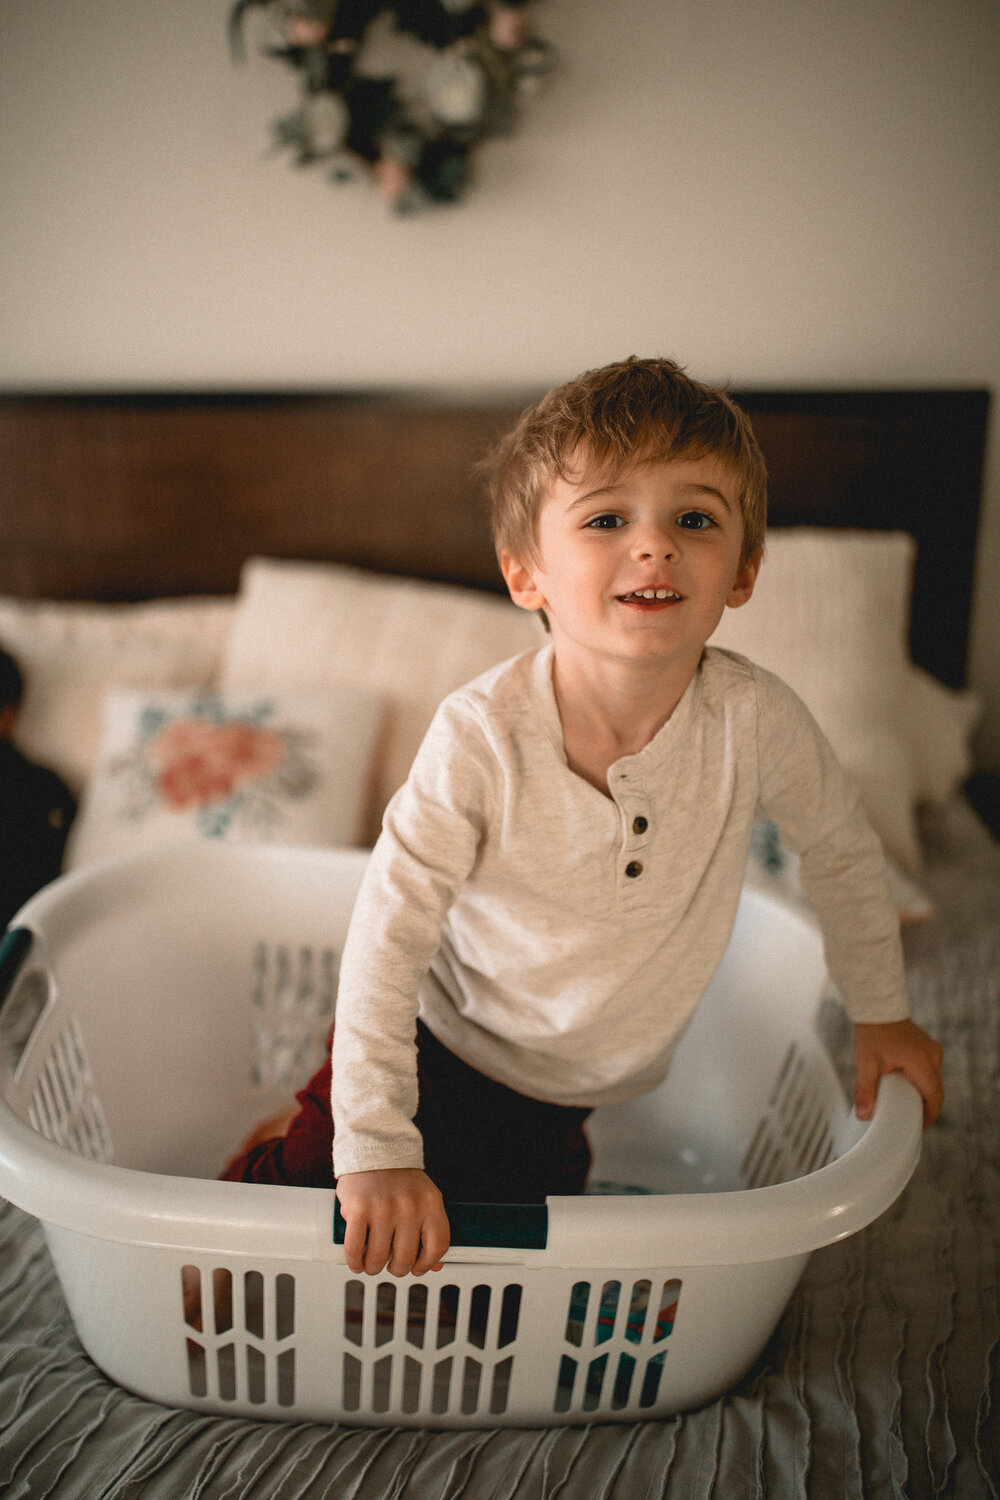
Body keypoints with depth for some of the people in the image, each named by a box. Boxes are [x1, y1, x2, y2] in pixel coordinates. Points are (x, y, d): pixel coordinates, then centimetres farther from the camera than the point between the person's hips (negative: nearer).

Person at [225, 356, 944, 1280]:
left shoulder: (755, 720, -23)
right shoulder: (483, 736, -29)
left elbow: (841, 849, -2)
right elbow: (390, 933, -24)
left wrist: (881, 1011, 9)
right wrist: (376, 1149, -26)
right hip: (441, 1054, -2)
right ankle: (261, 1160, 37)